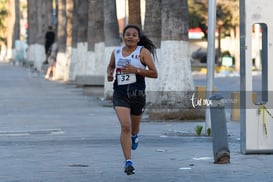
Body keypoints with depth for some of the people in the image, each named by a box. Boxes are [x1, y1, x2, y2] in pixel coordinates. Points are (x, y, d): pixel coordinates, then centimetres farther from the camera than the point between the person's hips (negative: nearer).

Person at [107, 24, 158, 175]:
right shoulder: (116, 52, 6)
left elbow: (154, 73, -8)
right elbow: (110, 66, 27)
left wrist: (136, 70, -19)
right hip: (120, 94, 1)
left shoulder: (143, 52, -4)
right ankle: (128, 161, -17)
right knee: (125, 126, -16)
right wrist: (109, 74, 4)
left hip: (137, 93, -1)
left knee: (134, 126, 18)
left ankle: (134, 136, 58)